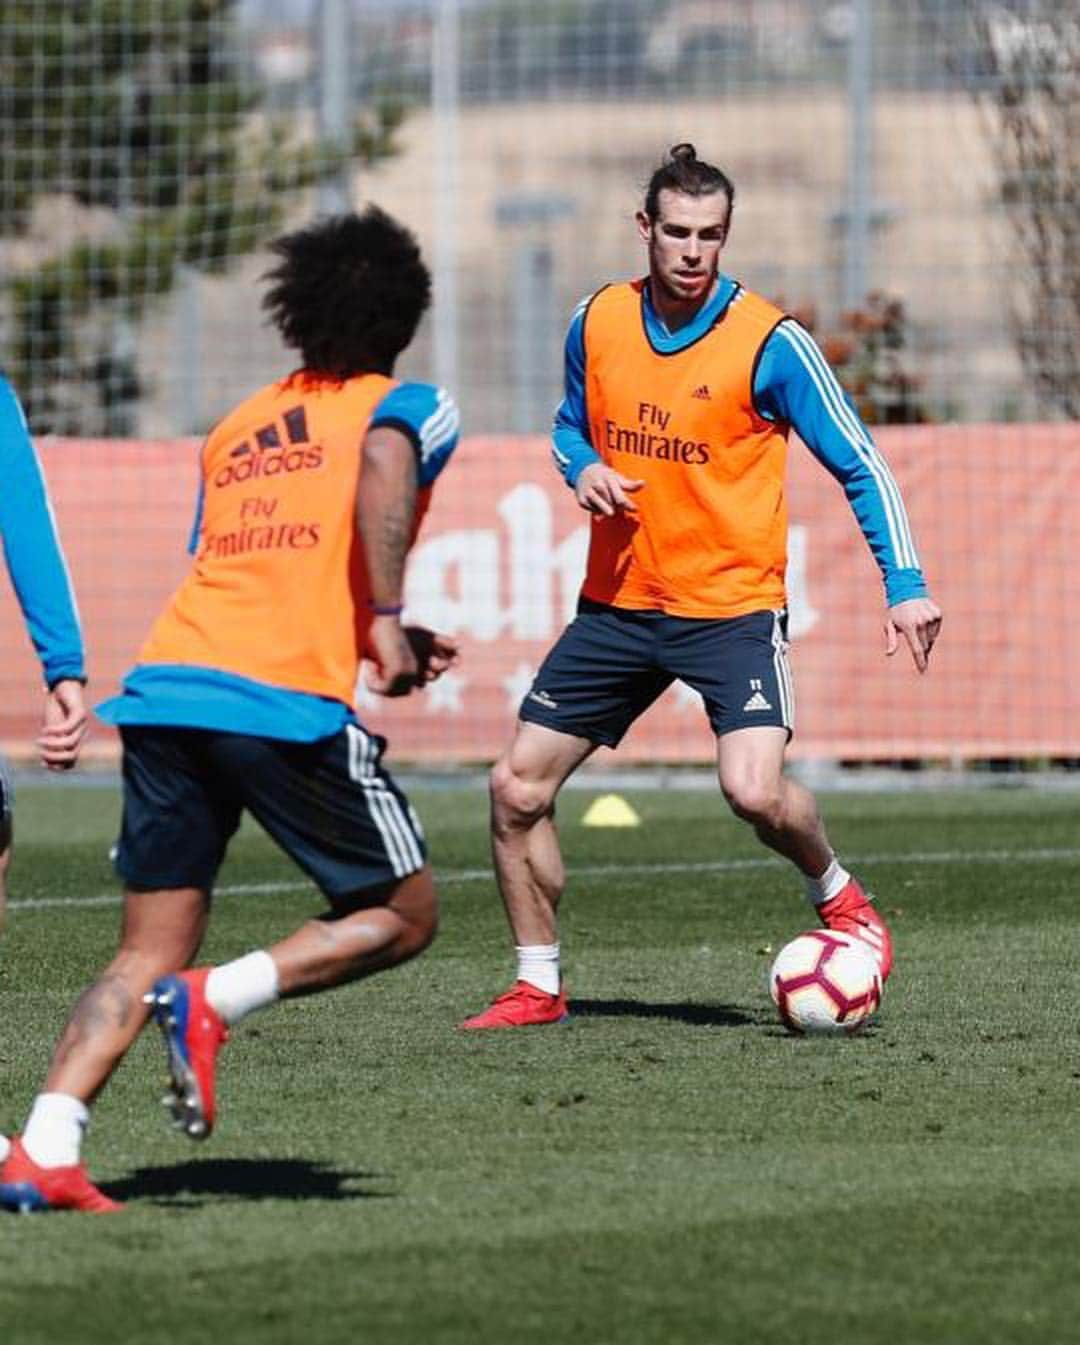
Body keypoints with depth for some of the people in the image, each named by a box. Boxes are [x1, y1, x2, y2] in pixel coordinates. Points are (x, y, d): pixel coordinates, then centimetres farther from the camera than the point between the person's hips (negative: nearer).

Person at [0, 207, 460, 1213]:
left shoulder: (236, 428, 26)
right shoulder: (411, 406, 8)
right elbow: (383, 462, -17)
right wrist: (384, 625, -17)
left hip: (166, 686, 6)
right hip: (293, 706, -6)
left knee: (147, 954, 8)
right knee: (404, 915, 11)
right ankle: (215, 1001, -11)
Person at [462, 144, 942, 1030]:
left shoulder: (768, 342, -12)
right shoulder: (598, 323, 1)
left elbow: (859, 466, -7)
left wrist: (905, 583, -17)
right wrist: (582, 468, -3)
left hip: (732, 607, -5)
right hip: (617, 602, 5)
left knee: (755, 791, -24)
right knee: (518, 789, 0)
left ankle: (839, 898, 8)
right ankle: (538, 984, 17)